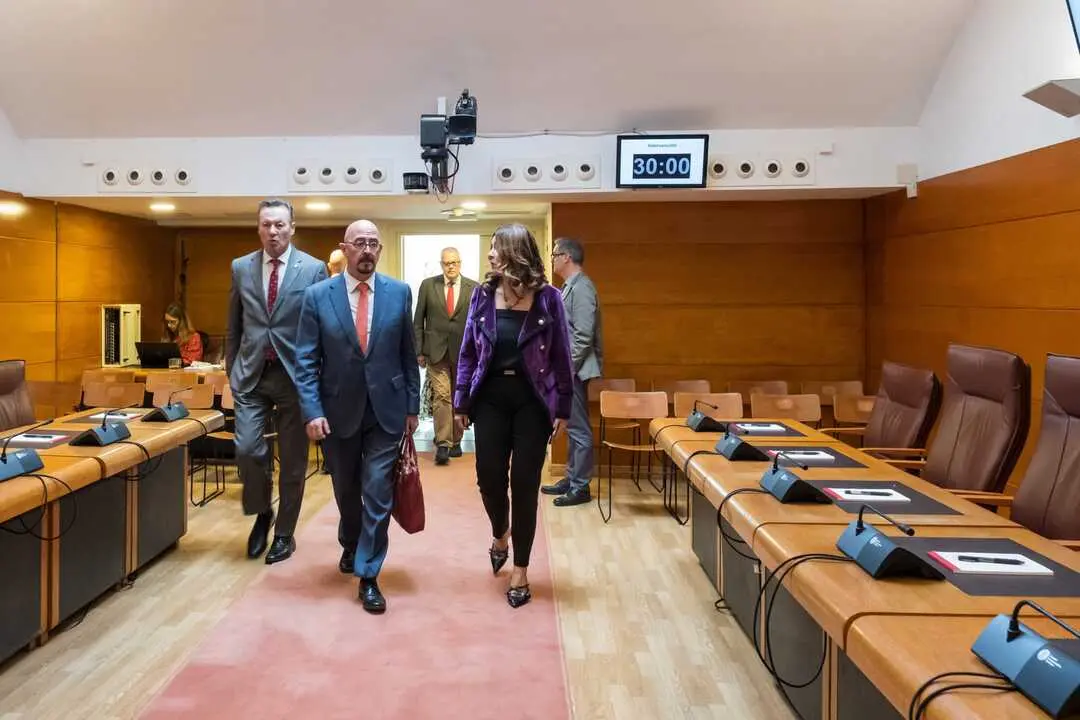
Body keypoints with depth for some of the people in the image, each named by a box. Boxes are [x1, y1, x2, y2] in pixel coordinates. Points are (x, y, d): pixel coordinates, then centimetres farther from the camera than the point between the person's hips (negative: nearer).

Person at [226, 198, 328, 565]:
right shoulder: (241, 267, 6)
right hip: (251, 374, 2)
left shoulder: (313, 269, -3)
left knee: (293, 460, 6)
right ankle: (261, 513, 22)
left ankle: (284, 533, 23)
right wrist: (232, 371, 11)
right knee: (247, 449, -7)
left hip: (295, 374, -2)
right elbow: (233, 328, 13)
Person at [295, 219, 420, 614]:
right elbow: (306, 360, -5)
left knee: (378, 493, -3)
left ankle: (368, 576, 11)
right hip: (338, 410, 1)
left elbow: (408, 355, 3)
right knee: (346, 491, 19)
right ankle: (351, 545, 47)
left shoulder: (399, 292, -1)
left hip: (386, 409, 0)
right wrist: (312, 411, -13)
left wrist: (412, 406, 3)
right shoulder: (317, 295, -4)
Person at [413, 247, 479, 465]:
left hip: (464, 352, 1)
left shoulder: (473, 288, 3)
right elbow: (418, 321, 6)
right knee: (441, 396, -10)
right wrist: (419, 350, 1)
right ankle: (442, 445, -9)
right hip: (436, 351, -1)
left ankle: (455, 441, 21)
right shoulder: (428, 286, 4)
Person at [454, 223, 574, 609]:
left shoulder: (547, 298, -6)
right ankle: (500, 535, 37)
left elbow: (561, 356, -2)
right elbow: (468, 352, 6)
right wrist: (461, 402, 4)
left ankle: (520, 570, 17)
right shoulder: (483, 295, 1)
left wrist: (562, 408, -2)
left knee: (524, 484, 2)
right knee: (489, 477, 2)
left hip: (532, 400, -2)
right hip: (491, 397, 2)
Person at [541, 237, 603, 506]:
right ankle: (571, 479, 25)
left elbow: (583, 336, -21)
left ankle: (581, 487, 6)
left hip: (574, 369, -10)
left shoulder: (582, 287, -15)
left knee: (579, 428, -2)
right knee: (572, 427, 16)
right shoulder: (569, 286, 15)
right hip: (566, 368, 10)